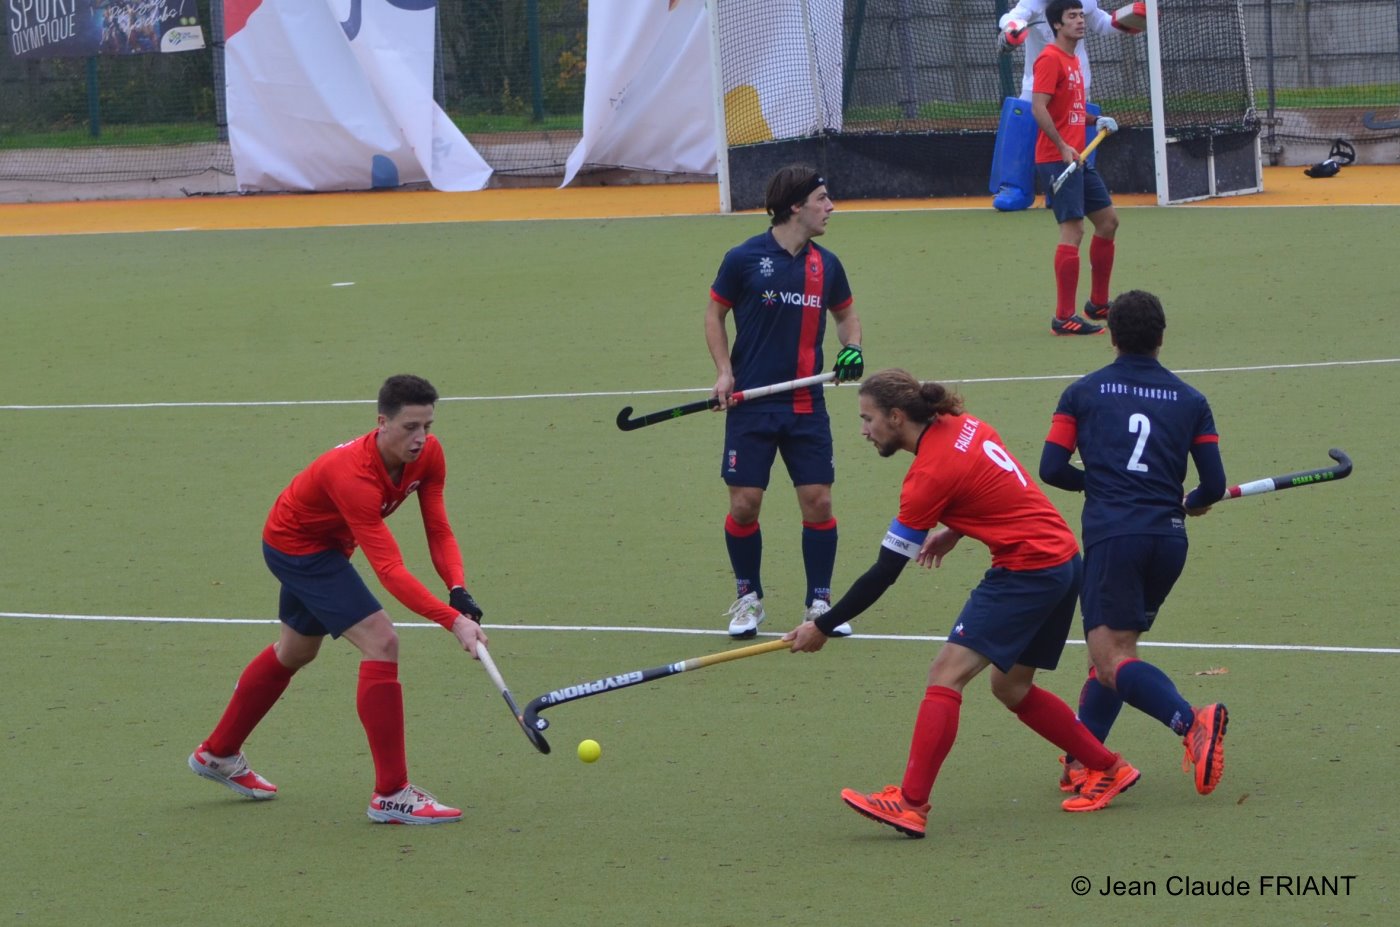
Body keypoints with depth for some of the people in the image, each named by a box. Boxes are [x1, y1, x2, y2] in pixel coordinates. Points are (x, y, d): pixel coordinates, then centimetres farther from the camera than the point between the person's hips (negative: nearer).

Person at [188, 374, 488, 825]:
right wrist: (453, 620, -53)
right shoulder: (354, 475, -41)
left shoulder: (428, 455, -18)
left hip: (323, 545, 10)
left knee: (295, 651, 27)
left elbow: (438, 532, -15)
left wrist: (459, 593, -33)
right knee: (380, 640, -21)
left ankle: (217, 753, 48)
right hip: (296, 546, -10)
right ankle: (391, 795, -17)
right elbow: (389, 569, -46)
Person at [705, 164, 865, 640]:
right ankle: (748, 597, 16)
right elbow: (715, 314, 5)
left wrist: (852, 349, 1)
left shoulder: (826, 265, 7)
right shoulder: (744, 259, -5)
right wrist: (724, 371, -7)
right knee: (744, 504, -3)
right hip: (752, 404, -3)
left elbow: (846, 314, 21)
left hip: (806, 405, 3)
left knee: (818, 501, -2)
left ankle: (820, 601, 11)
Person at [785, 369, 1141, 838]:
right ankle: (1108, 769, 26)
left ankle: (910, 803, -21)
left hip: (1028, 568, -9)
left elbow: (883, 573, -14)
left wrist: (822, 627, -7)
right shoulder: (964, 426, 6)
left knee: (947, 673, -14)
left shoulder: (930, 474, -17)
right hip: (1062, 558, 9)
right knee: (1012, 687, 19)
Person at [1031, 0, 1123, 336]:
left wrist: (1095, 120, 13)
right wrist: (1063, 147, -25)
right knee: (1073, 230, -14)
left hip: (1077, 157, 10)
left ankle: (1098, 304, 26)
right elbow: (1039, 108, -21)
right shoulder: (1050, 59, -13)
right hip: (1056, 159, -10)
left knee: (1108, 220, 15)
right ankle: (1064, 318, -13)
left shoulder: (1073, 60, 16)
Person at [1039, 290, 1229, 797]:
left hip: (1112, 533, -4)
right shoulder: (1190, 401, 12)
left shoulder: (1083, 393, 7)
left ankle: (1191, 721, -34)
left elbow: (1052, 468, 4)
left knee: (1112, 663, -10)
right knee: (1117, 647, 19)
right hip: (1169, 537, 4)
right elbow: (1214, 483, 9)